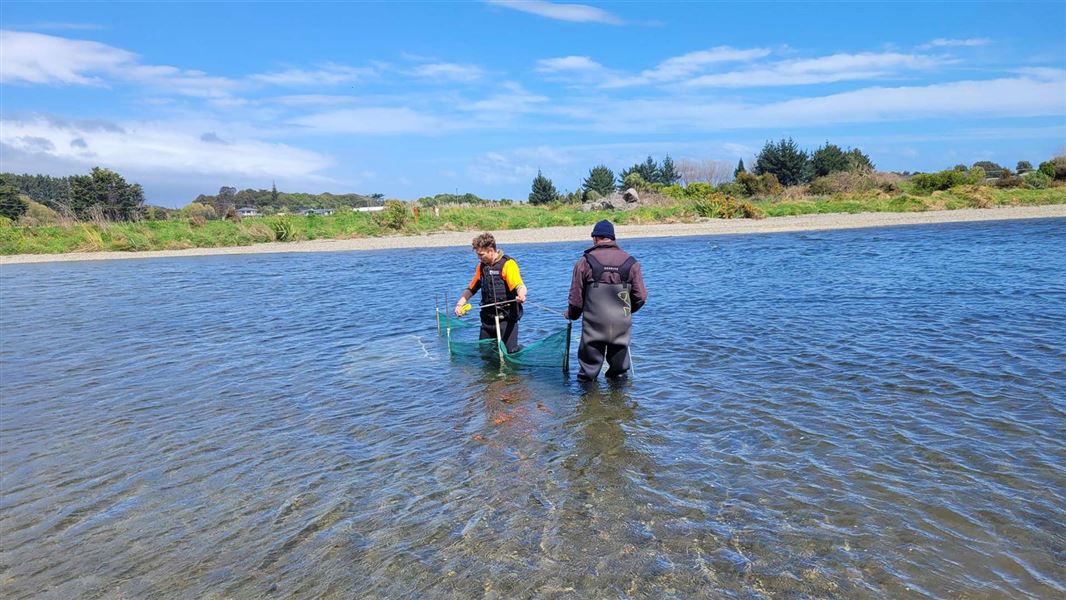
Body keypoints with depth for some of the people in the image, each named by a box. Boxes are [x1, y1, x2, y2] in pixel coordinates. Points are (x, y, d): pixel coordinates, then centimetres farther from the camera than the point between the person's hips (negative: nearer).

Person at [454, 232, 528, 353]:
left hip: (506, 319, -6)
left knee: (509, 352, -7)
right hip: (487, 319, 7)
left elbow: (519, 286, -23)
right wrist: (460, 304, 7)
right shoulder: (481, 266, 13)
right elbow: (471, 289, 21)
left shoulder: (508, 264, -10)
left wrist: (521, 295, -46)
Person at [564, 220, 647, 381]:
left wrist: (571, 315, 19)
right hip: (622, 325, 2)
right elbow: (641, 296, 3)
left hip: (594, 324, -2)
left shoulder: (585, 262, -6)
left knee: (590, 363, 11)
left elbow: (576, 297, -1)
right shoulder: (631, 262, 0)